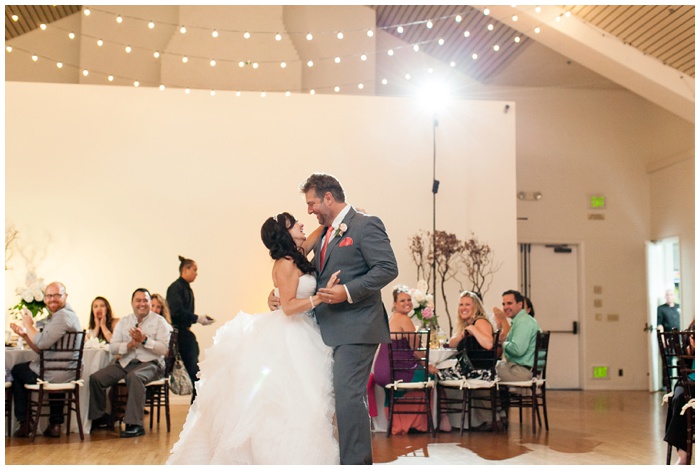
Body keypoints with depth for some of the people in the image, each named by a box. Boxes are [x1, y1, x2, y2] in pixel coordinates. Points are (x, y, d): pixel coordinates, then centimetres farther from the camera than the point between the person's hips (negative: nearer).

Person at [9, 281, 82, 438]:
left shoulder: (63, 316, -18)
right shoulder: (55, 316, 16)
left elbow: (42, 343, -27)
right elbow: (40, 349, 13)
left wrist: (28, 325, -11)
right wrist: (24, 334, -1)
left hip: (54, 375, -10)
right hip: (67, 375, 10)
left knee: (16, 370, 16)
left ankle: (24, 422, 21)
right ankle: (55, 424, 34)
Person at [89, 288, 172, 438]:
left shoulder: (159, 321, 3)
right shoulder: (123, 322, 15)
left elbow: (163, 349, -8)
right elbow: (112, 348, 5)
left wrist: (144, 340, -18)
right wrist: (130, 344, -12)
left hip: (150, 363, -5)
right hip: (125, 362, 5)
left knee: (134, 376, -38)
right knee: (96, 378, -14)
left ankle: (135, 424, -33)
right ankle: (100, 418, 7)